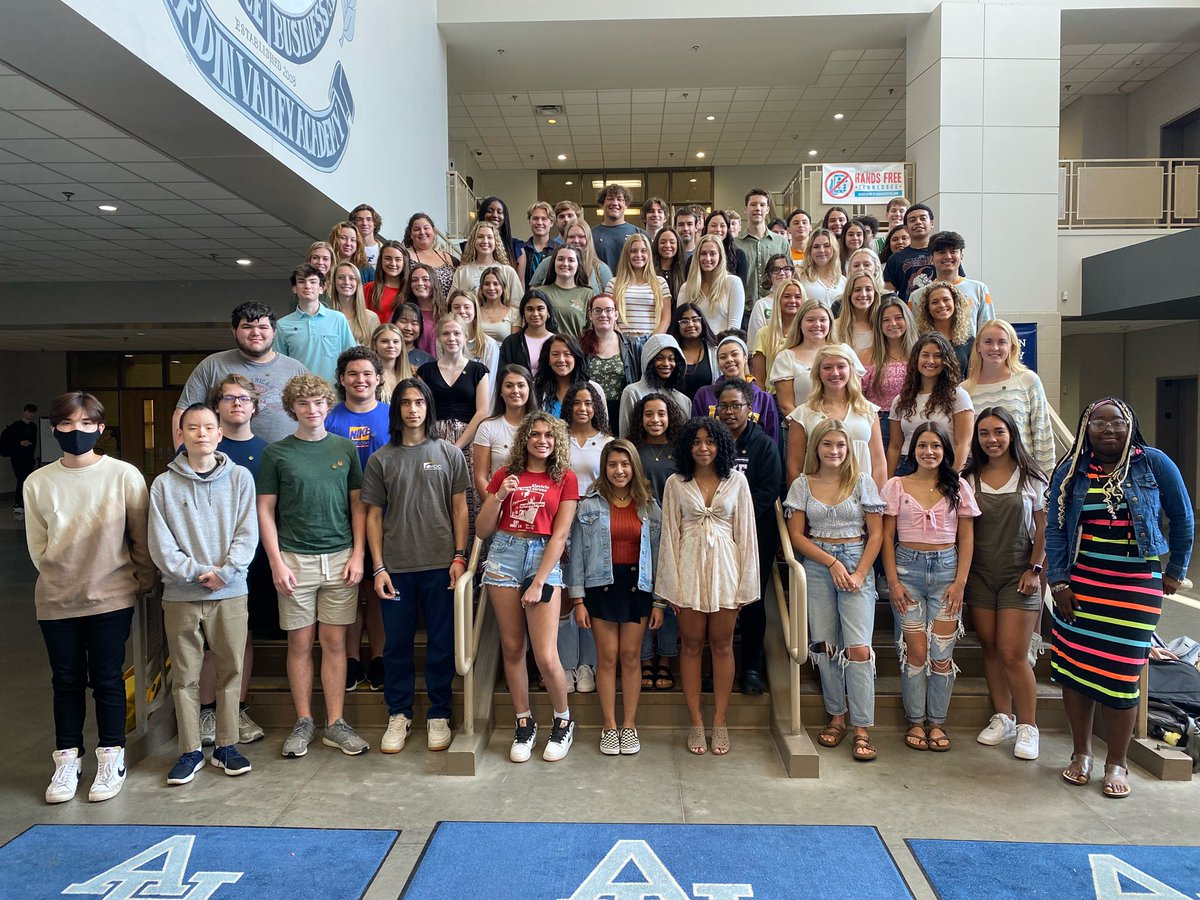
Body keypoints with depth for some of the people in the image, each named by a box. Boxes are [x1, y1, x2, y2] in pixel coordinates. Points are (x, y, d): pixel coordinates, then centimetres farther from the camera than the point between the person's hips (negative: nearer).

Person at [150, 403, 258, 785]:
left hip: (230, 594, 0)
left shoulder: (240, 478, 1)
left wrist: (224, 572, -15)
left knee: (231, 672, 7)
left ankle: (226, 745, 21)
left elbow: (247, 534, -3)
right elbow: (160, 544, -3)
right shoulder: (164, 484, 1)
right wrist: (196, 573, -13)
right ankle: (190, 751, 21)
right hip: (180, 596, 0)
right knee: (185, 676, 8)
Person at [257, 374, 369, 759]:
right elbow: (265, 511, 1)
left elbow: (358, 504, 8)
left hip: (340, 559, 1)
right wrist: (277, 562, -6)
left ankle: (335, 723, 14)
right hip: (295, 559, -1)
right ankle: (303, 723, 18)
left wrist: (358, 554, -1)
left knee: (335, 642, 6)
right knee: (300, 643, 6)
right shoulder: (276, 453, 2)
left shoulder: (345, 449, 7)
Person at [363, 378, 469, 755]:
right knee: (397, 643, 9)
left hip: (440, 565, 0)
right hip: (396, 567, 1)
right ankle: (398, 715, 24)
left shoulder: (448, 454, 4)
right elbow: (374, 516, 5)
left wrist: (459, 556, -3)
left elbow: (460, 508, 5)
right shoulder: (381, 459, 5)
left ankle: (438, 716, 20)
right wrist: (378, 567, -2)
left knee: (441, 643, 6)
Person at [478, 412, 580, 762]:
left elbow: (560, 534, -2)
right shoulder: (504, 475, 10)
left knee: (546, 656, -8)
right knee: (512, 647, 6)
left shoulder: (565, 478, 5)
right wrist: (499, 496, -8)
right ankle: (524, 723, 23)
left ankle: (563, 721, 17)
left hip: (544, 559, -2)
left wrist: (538, 583, -8)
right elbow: (482, 531, 9)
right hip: (504, 555, 2)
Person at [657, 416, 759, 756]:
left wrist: (746, 582, -2)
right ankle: (696, 723, 17)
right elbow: (669, 533, 1)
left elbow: (745, 532, 2)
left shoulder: (736, 480, 2)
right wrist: (672, 583, -4)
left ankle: (720, 722, 18)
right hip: (689, 567, 0)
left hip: (725, 566, 0)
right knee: (691, 646, 7)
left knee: (722, 645, 7)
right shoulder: (676, 483, 2)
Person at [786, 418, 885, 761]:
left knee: (858, 648, -9)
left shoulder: (862, 481, 3)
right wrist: (832, 562, -9)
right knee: (824, 646, 4)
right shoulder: (802, 484, 5)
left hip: (857, 564, -1)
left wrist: (860, 573, -9)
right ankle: (836, 717, 19)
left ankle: (862, 729, -2)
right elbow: (796, 534, 2)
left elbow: (876, 533, 2)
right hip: (816, 568, 2)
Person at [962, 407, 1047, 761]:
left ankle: (1027, 725, 10)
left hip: (1018, 575, -2)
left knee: (1013, 654, -7)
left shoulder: (1031, 478, 0)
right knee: (991, 650, 8)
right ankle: (1003, 718, 23)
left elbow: (1043, 529, 1)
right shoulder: (969, 479, 4)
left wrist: (1034, 569, -7)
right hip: (980, 575, 3)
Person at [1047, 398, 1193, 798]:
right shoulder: (1071, 470, 3)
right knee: (1073, 667, 4)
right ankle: (1081, 754, 22)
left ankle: (1117, 764, 17)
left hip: (1136, 583, -2)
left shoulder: (1154, 463, -1)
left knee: (1120, 674, -1)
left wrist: (1176, 571, 12)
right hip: (1080, 582, 2)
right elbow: (1055, 529, 2)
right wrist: (1059, 583, -4)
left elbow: (1182, 518, 9)